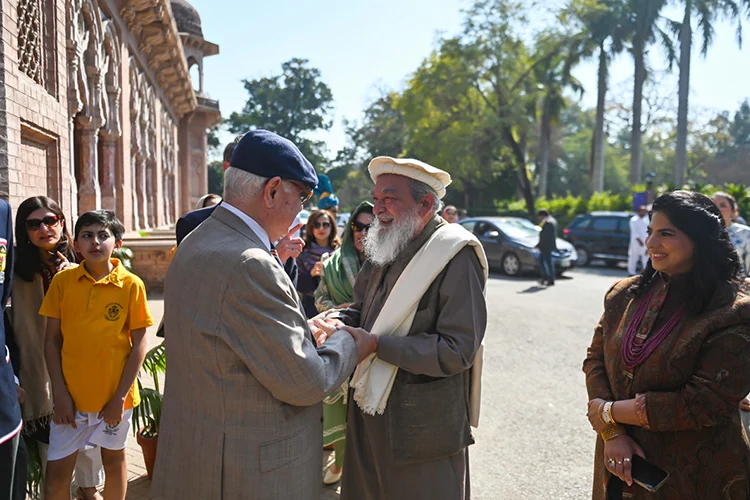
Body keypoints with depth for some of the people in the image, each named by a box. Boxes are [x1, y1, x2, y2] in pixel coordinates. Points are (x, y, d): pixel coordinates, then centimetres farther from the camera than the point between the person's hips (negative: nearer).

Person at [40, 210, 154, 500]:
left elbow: (139, 344, -7)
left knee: (114, 459, 17)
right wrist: (60, 393, -5)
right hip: (70, 394, 1)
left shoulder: (131, 284, -9)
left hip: (114, 394, -1)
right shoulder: (63, 280, -4)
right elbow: (52, 340, 0)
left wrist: (121, 396, -9)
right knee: (57, 472, 6)